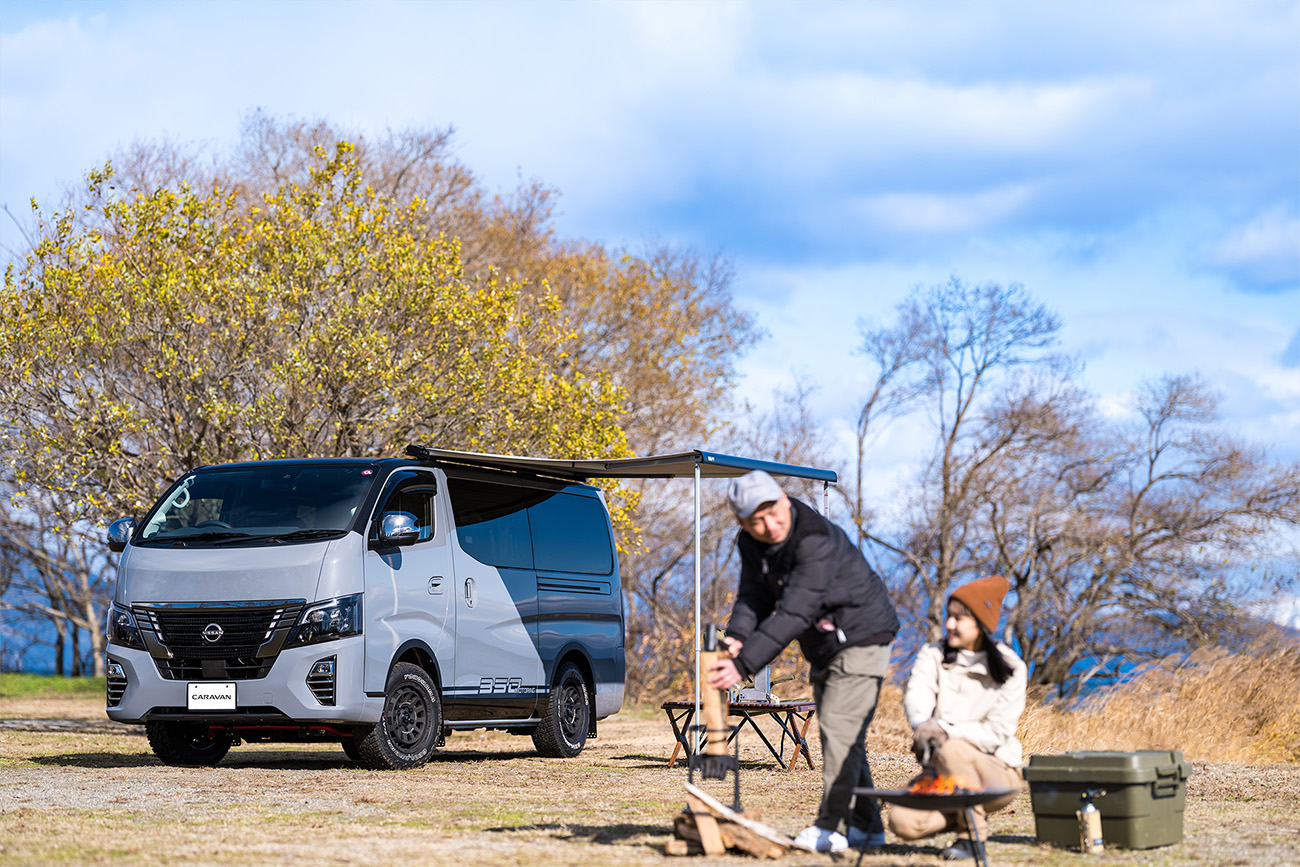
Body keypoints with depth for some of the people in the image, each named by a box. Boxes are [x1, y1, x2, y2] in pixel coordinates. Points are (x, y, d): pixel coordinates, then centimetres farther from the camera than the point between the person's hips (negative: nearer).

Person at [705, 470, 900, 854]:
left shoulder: (817, 541, -32)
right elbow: (754, 597, -7)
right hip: (824, 647, 9)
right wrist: (735, 638, -29)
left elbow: (794, 613, -37)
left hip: (862, 636, -9)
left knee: (839, 730, -15)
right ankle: (866, 827, 19)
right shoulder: (752, 543, -4)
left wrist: (743, 665, -40)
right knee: (843, 736, 12)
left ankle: (829, 827, -12)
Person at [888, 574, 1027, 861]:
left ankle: (972, 835, -15)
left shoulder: (1009, 669, -6)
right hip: (943, 773, 3)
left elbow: (996, 733, -14)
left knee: (951, 750, -35)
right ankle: (961, 815, 8)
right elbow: (916, 694, -16)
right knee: (902, 821, -23)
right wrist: (922, 724, -40)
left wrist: (945, 729, -29)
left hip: (996, 773, -3)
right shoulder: (933, 654, 3)